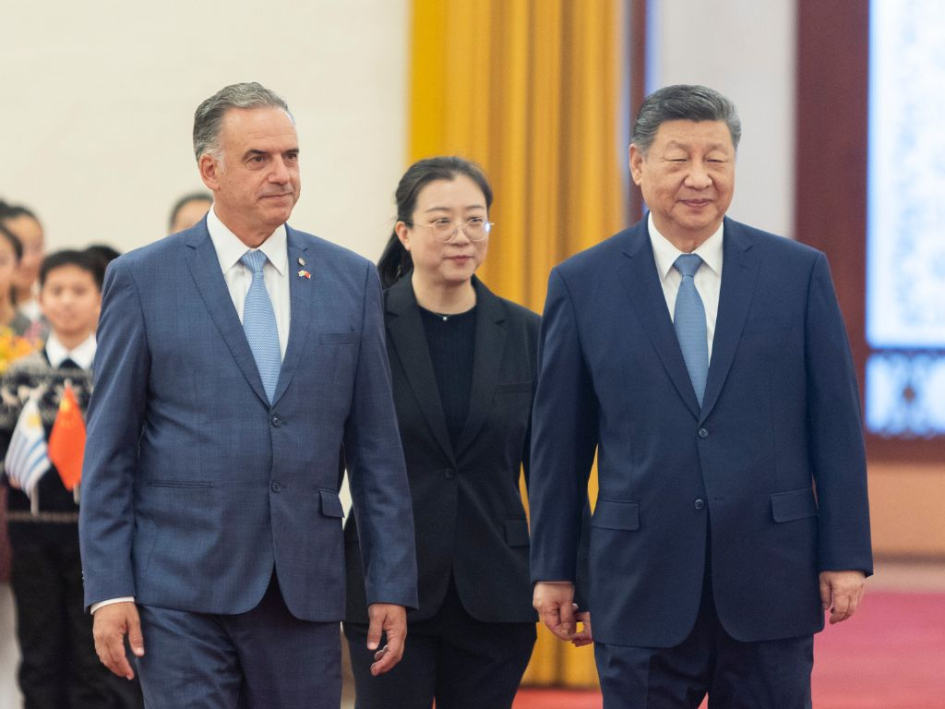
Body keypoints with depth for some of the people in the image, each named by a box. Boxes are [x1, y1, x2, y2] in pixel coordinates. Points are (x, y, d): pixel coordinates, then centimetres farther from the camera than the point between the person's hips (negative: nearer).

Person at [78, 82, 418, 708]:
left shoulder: (350, 280, 9)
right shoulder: (141, 280, 2)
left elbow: (375, 445, 9)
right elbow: (109, 450, 1)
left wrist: (393, 585, 4)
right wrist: (109, 588, -5)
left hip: (306, 590, 3)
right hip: (181, 593, -2)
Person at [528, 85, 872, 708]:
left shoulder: (799, 272, 3)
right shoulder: (582, 284, 3)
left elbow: (835, 422, 3)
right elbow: (559, 439, 6)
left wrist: (846, 556, -1)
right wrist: (552, 569, 6)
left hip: (770, 580, 0)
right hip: (641, 584, 0)